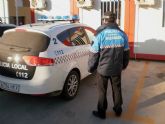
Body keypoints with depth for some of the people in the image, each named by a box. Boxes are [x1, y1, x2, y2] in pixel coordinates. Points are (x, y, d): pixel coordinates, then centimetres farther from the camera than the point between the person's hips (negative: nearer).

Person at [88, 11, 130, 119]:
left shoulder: (100, 34, -14)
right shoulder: (122, 34, -2)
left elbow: (93, 54, -10)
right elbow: (126, 53, 8)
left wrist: (91, 68, 4)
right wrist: (124, 65, 23)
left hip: (103, 69, -3)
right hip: (117, 69, 3)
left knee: (102, 91, 13)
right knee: (117, 89, 20)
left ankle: (101, 112, 26)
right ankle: (118, 110, 36)